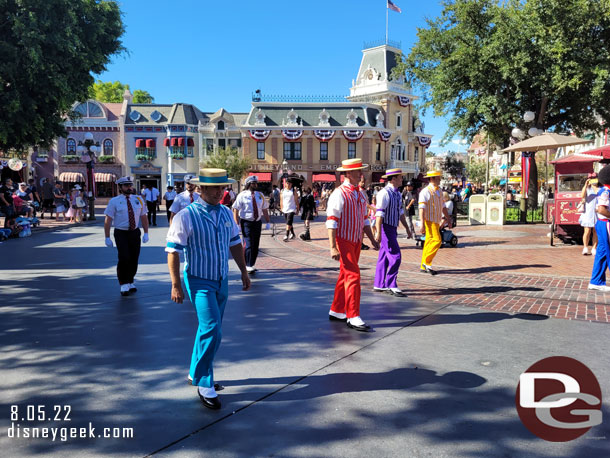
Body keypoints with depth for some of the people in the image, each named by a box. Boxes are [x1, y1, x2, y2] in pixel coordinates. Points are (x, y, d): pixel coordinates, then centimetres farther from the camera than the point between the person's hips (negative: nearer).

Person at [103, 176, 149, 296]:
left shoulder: (139, 200, 6)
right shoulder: (114, 201, -4)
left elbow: (143, 217, 10)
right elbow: (108, 220, -5)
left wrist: (146, 233, 4)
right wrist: (107, 238, -9)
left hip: (135, 233, 4)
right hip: (121, 234, -3)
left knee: (134, 259, 8)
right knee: (124, 258, -15)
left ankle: (130, 282, 28)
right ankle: (124, 284, 1)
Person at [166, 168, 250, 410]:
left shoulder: (226, 213, 5)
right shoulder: (186, 216, -14)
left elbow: (235, 244, 13)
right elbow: (173, 251, -13)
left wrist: (244, 272, 15)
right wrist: (176, 285, -14)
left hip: (221, 281, 6)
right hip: (199, 281, -6)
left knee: (209, 330, 15)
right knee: (212, 331, -13)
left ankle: (196, 373, 34)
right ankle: (204, 385, 4)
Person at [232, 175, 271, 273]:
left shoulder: (260, 195, 11)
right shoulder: (242, 195, -5)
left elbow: (265, 210, 14)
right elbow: (235, 210, -8)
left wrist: (268, 222, 7)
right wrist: (237, 224, -16)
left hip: (257, 222, 5)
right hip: (246, 222, -5)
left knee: (256, 245, 7)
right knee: (248, 244, -12)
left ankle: (251, 265, 18)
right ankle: (247, 266, -5)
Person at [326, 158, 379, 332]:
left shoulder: (360, 195, 13)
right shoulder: (339, 194, -13)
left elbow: (364, 220, 20)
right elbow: (331, 222, -17)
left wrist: (372, 240, 14)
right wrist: (333, 247, -23)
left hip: (356, 241, 8)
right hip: (343, 241, -8)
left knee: (345, 276, 13)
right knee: (353, 276, -12)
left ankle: (336, 312, 24)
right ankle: (353, 317, -7)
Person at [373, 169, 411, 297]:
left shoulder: (397, 193, 13)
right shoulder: (384, 193, -16)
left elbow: (401, 212, 21)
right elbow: (379, 214, -20)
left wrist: (407, 227, 22)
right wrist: (378, 232, -24)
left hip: (393, 229, 9)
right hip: (386, 228, -9)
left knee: (384, 257, 12)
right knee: (395, 256, -9)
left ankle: (379, 285, 19)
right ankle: (391, 285, -1)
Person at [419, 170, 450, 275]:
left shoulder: (439, 191, 15)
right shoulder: (425, 191, -11)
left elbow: (443, 206, 23)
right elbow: (422, 208, -17)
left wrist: (448, 219, 21)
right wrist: (422, 224, -24)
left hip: (436, 221, 8)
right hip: (429, 220, -8)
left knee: (429, 242, 9)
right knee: (437, 240, -16)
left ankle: (424, 267, 14)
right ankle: (426, 262, -6)